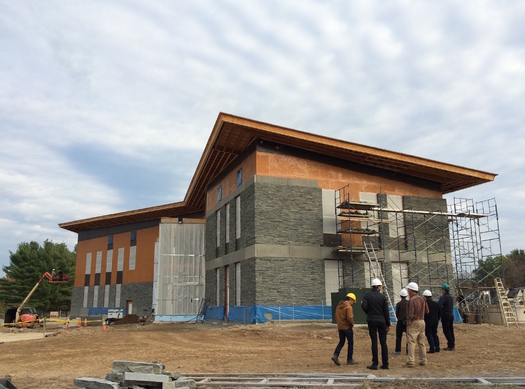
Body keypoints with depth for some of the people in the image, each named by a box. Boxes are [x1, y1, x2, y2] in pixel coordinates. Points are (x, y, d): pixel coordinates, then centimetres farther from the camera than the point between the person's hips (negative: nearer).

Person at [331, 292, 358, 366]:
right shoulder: (348, 307, -17)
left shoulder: (339, 306, 9)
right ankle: (349, 360, 12)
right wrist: (352, 324, -6)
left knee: (341, 342, 14)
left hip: (340, 327, 7)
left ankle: (335, 355, -4)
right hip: (347, 327, -7)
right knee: (350, 343, 7)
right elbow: (349, 318, -23)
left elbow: (336, 316, 13)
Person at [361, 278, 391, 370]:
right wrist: (388, 324, 4)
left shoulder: (367, 295, -1)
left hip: (372, 320, 0)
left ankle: (375, 364, 0)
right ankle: (385, 364, 11)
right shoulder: (383, 297, -1)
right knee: (383, 342, 8)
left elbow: (364, 306, -14)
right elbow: (386, 311, -2)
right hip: (382, 321, 1)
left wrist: (369, 313, 7)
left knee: (374, 342, 2)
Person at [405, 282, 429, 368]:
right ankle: (423, 361, 18)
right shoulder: (422, 299, 10)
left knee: (411, 342, -7)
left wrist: (408, 323, -10)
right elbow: (427, 311, 16)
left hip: (414, 322, -8)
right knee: (421, 342, 13)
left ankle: (410, 361, -10)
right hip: (422, 321, 8)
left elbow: (410, 314, -16)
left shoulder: (412, 300, -14)